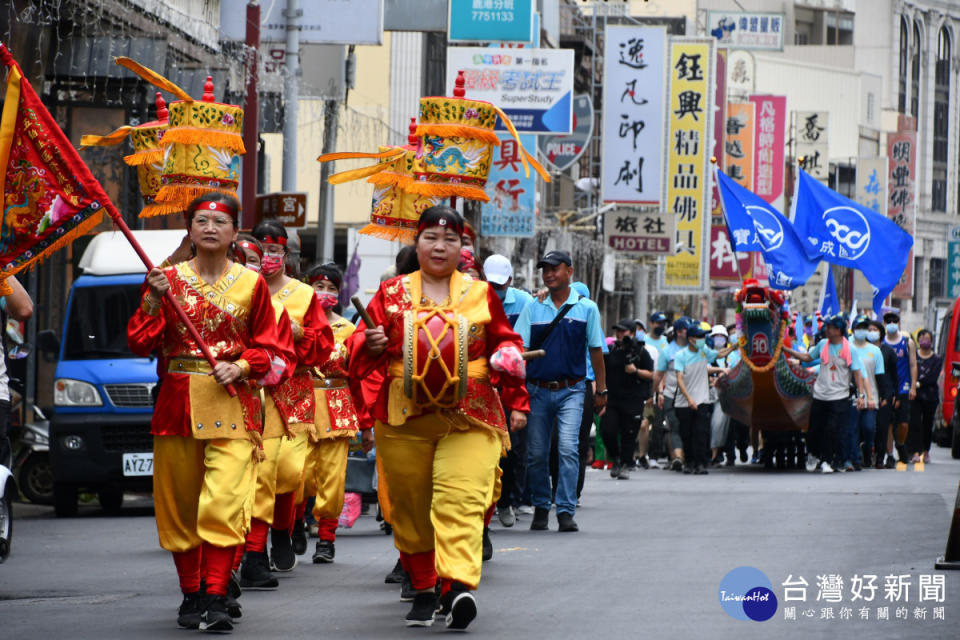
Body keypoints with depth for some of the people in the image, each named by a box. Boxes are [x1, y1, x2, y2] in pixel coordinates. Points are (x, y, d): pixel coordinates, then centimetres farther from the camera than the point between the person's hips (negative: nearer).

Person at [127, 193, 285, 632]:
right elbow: (141, 344, 1)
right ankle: (190, 595, 19)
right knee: (179, 503, 6)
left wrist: (242, 367, -8)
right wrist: (153, 300, -13)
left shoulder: (251, 284, 6)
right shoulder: (168, 279, 7)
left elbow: (268, 347, 11)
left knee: (224, 501, -14)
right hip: (178, 401, 2)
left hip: (232, 403, -2)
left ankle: (215, 600, -16)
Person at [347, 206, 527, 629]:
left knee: (461, 500, -18)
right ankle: (424, 589, 18)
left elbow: (506, 341, 20)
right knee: (410, 508, 5)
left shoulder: (481, 295, 11)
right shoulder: (391, 294, 10)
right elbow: (360, 347, 8)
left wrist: (507, 358, -2)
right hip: (404, 420, 2)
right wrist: (371, 344, -15)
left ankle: (459, 586, -31)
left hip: (469, 419, -2)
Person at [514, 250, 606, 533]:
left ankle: (566, 511, -13)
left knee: (568, 449, -14)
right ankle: (540, 508, 21)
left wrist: (601, 390, 8)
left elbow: (596, 350, 8)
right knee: (537, 453, 6)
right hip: (538, 390, 2)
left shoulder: (586, 308, 4)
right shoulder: (533, 309, 7)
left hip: (571, 390, -2)